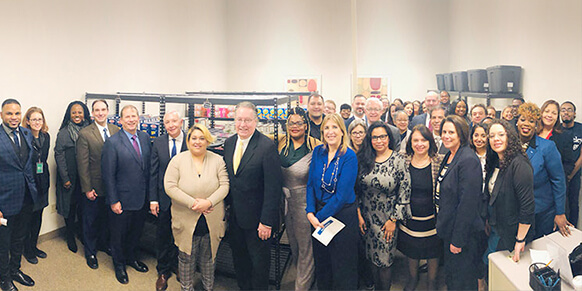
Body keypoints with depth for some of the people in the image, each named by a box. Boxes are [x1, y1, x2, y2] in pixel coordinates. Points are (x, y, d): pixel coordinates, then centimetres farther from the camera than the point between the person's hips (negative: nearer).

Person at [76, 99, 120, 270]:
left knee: (107, 217, 20)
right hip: (94, 186, -3)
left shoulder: (116, 131, 1)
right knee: (91, 220, 12)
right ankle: (90, 252, 29)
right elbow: (82, 164, -11)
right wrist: (87, 189, -12)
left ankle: (103, 243, 42)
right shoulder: (84, 134, -11)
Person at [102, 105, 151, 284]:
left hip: (142, 198, 5)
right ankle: (119, 265, 35)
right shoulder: (112, 143, -15)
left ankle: (132, 257, 45)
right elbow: (108, 175, -13)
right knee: (119, 234, 14)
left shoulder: (145, 138, 2)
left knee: (136, 232, 22)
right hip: (122, 200, -5)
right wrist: (113, 201, -13)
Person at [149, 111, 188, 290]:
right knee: (162, 236, 13)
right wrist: (153, 198, -4)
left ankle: (176, 265, 39)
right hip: (163, 198, 2)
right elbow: (153, 172, 1)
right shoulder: (158, 143, -1)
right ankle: (163, 271, 31)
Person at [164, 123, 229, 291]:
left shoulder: (217, 160, -1)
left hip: (212, 222, 1)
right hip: (186, 221, -1)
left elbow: (225, 186, -6)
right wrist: (192, 203, -20)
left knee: (208, 258, 17)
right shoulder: (177, 160, -3)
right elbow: (170, 187, -10)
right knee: (186, 258, 14)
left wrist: (209, 202, -21)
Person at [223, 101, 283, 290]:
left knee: (259, 261, 11)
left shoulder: (267, 147, -18)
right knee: (239, 258, 21)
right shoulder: (229, 143, 4)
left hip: (256, 218, -6)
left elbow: (273, 187, -18)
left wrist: (267, 221, -19)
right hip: (234, 215, 6)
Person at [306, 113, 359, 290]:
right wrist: (310, 213, -11)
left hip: (343, 215, -4)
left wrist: (320, 216, -15)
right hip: (318, 215, 5)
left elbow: (342, 194, -18)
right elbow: (311, 184, 1)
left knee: (342, 265, 9)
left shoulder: (349, 156, -15)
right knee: (321, 261, 19)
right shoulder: (318, 152, 0)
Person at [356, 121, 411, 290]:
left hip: (388, 219, -3)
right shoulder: (363, 159, 0)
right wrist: (359, 215, 1)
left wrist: (393, 220, -9)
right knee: (371, 257, 13)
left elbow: (404, 192, -9)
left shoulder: (398, 160, -9)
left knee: (384, 259, 3)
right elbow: (357, 189, 5)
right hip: (367, 218, 3)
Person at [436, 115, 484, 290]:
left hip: (463, 231, -9)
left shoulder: (469, 160, -22)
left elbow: (468, 203, -24)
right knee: (450, 277, 23)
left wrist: (458, 239, -22)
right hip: (448, 229, 9)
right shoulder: (449, 156, 8)